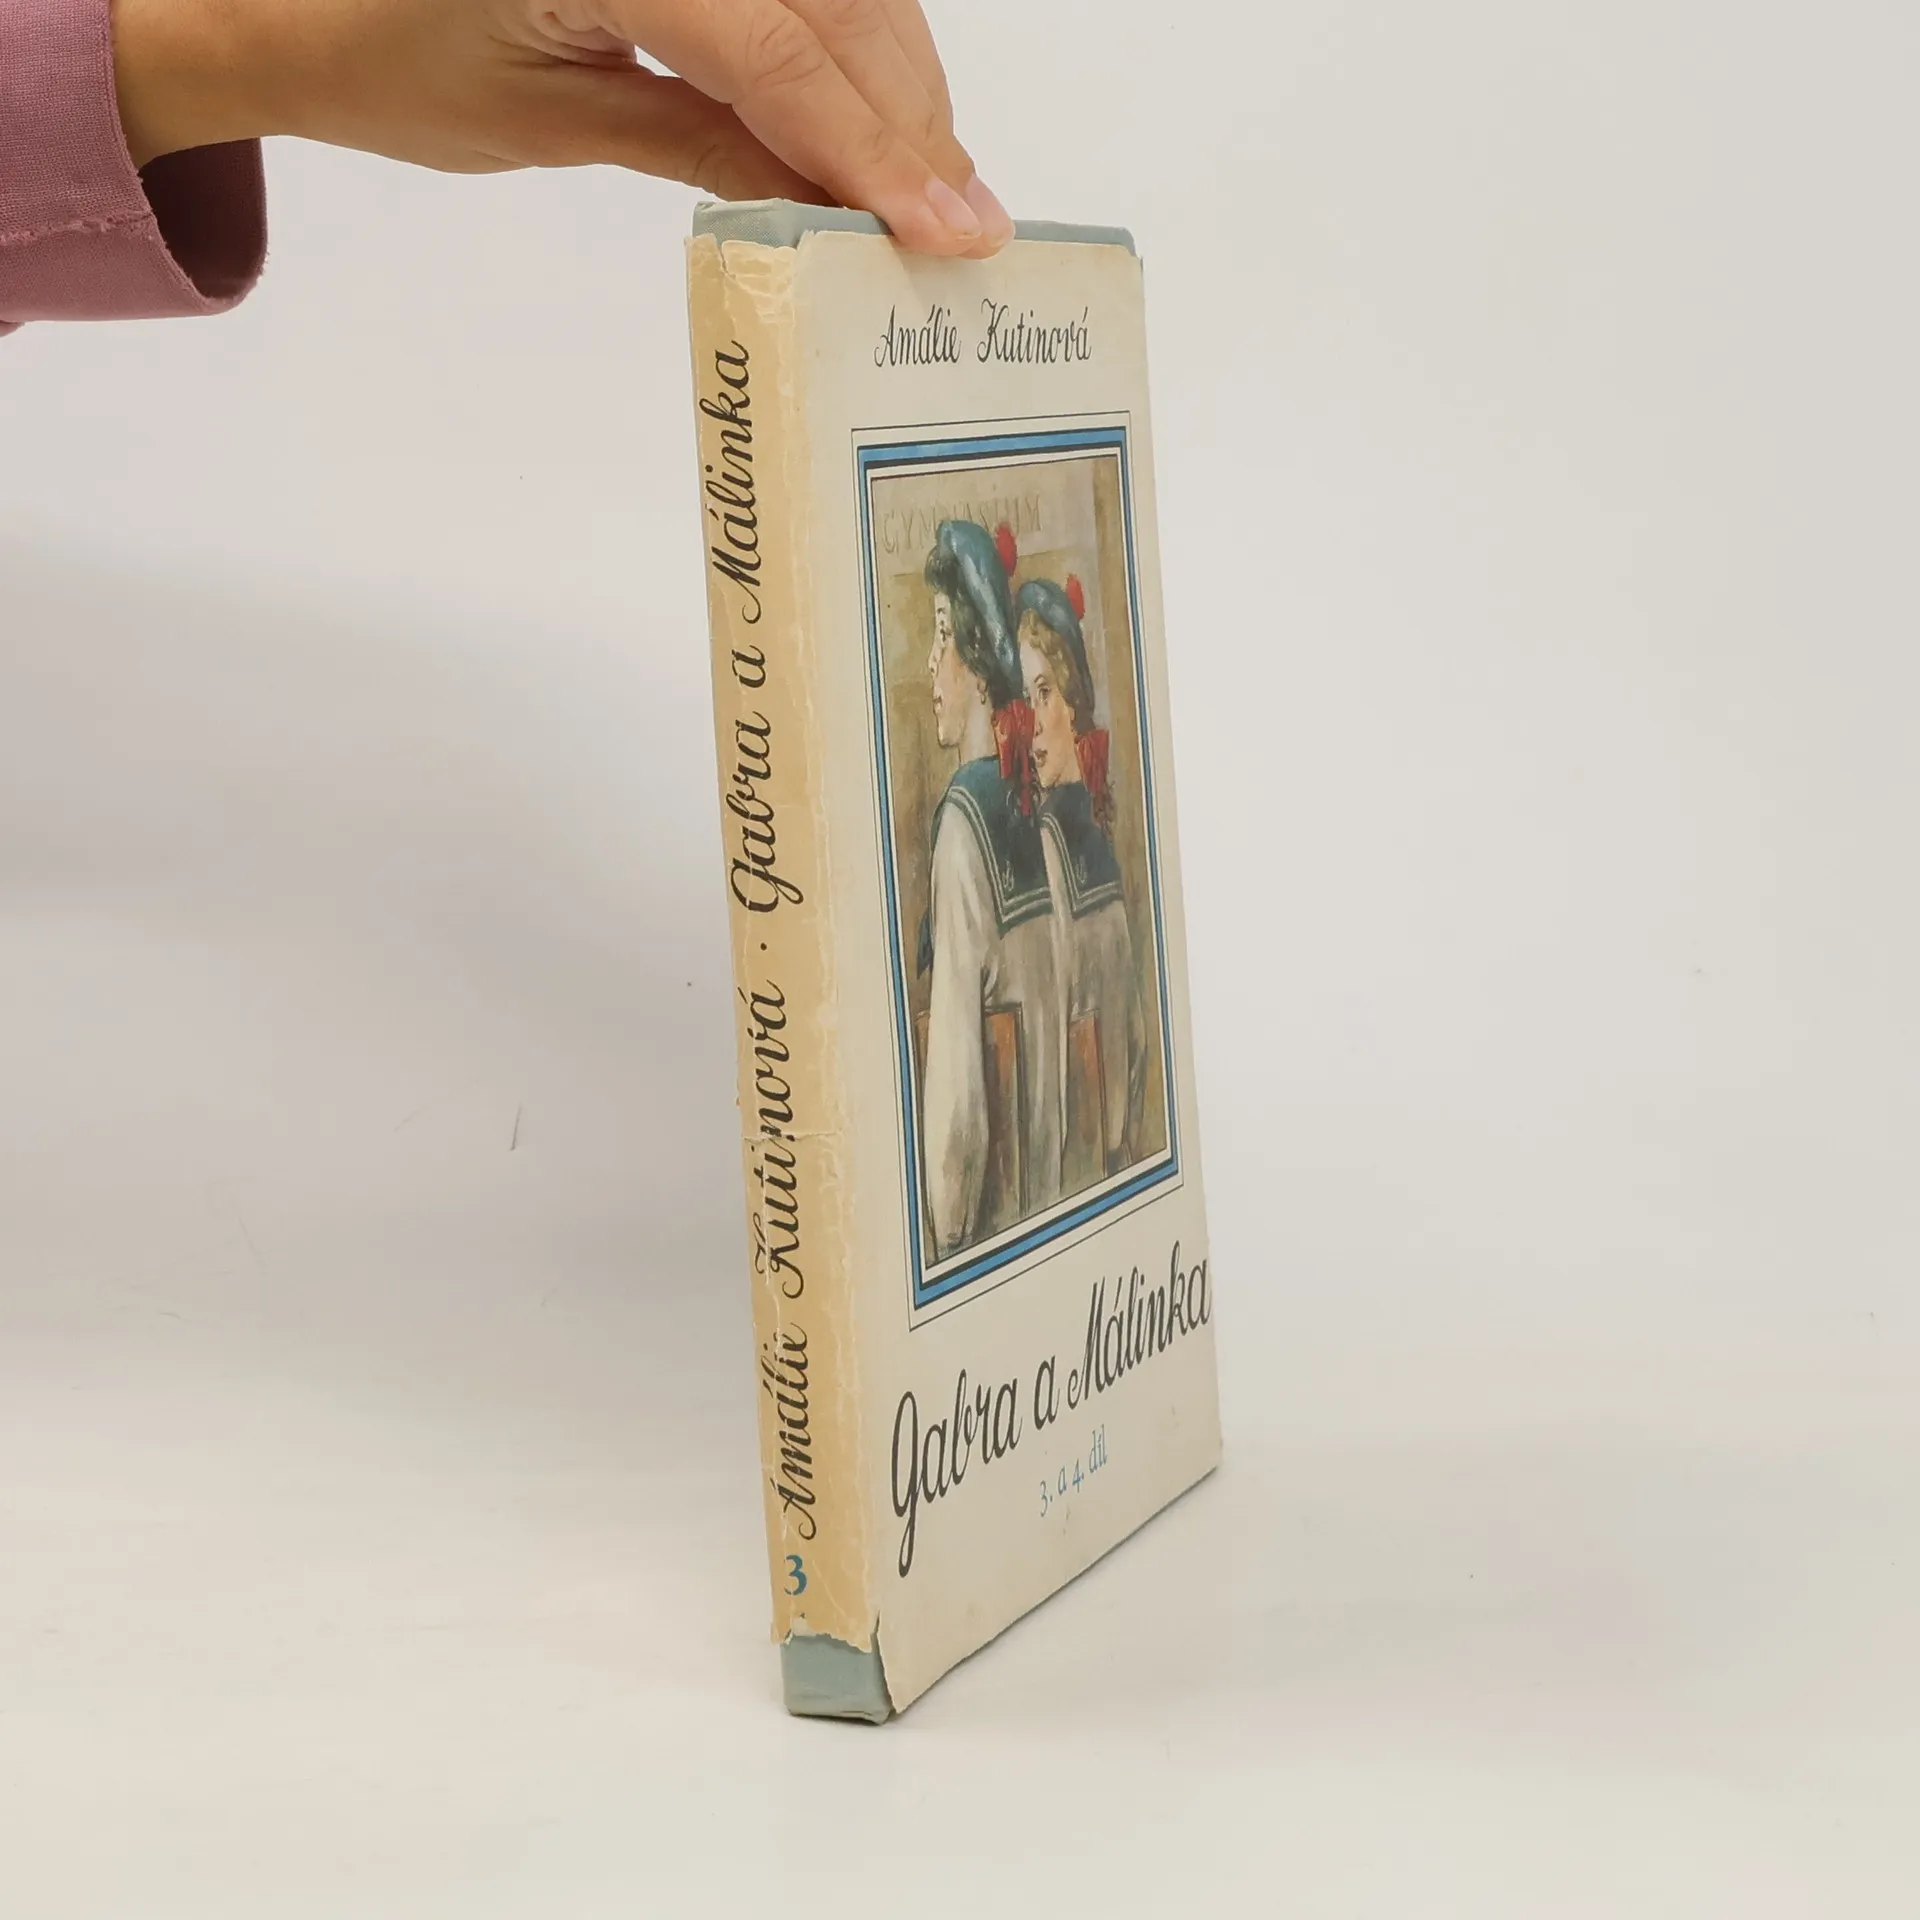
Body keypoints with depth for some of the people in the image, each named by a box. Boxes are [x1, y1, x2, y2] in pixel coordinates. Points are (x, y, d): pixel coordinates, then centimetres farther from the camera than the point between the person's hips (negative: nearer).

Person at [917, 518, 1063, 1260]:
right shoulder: (1027, 794, 5)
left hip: (992, 1216, -7)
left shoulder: (964, 815, -18)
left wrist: (947, 1226, -12)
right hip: (1047, 1197, 7)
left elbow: (957, 1070, -19)